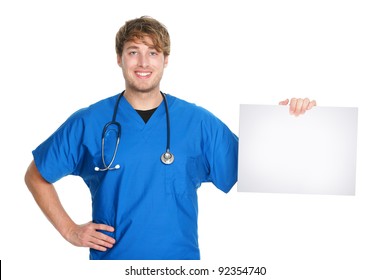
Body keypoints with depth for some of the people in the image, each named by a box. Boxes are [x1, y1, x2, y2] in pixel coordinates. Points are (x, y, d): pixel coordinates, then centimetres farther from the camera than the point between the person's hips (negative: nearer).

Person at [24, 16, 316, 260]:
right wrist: (69, 230, -1)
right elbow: (36, 176, 6)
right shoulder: (87, 123, -4)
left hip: (181, 256, 1)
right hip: (111, 255, 0)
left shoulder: (198, 121, -2)